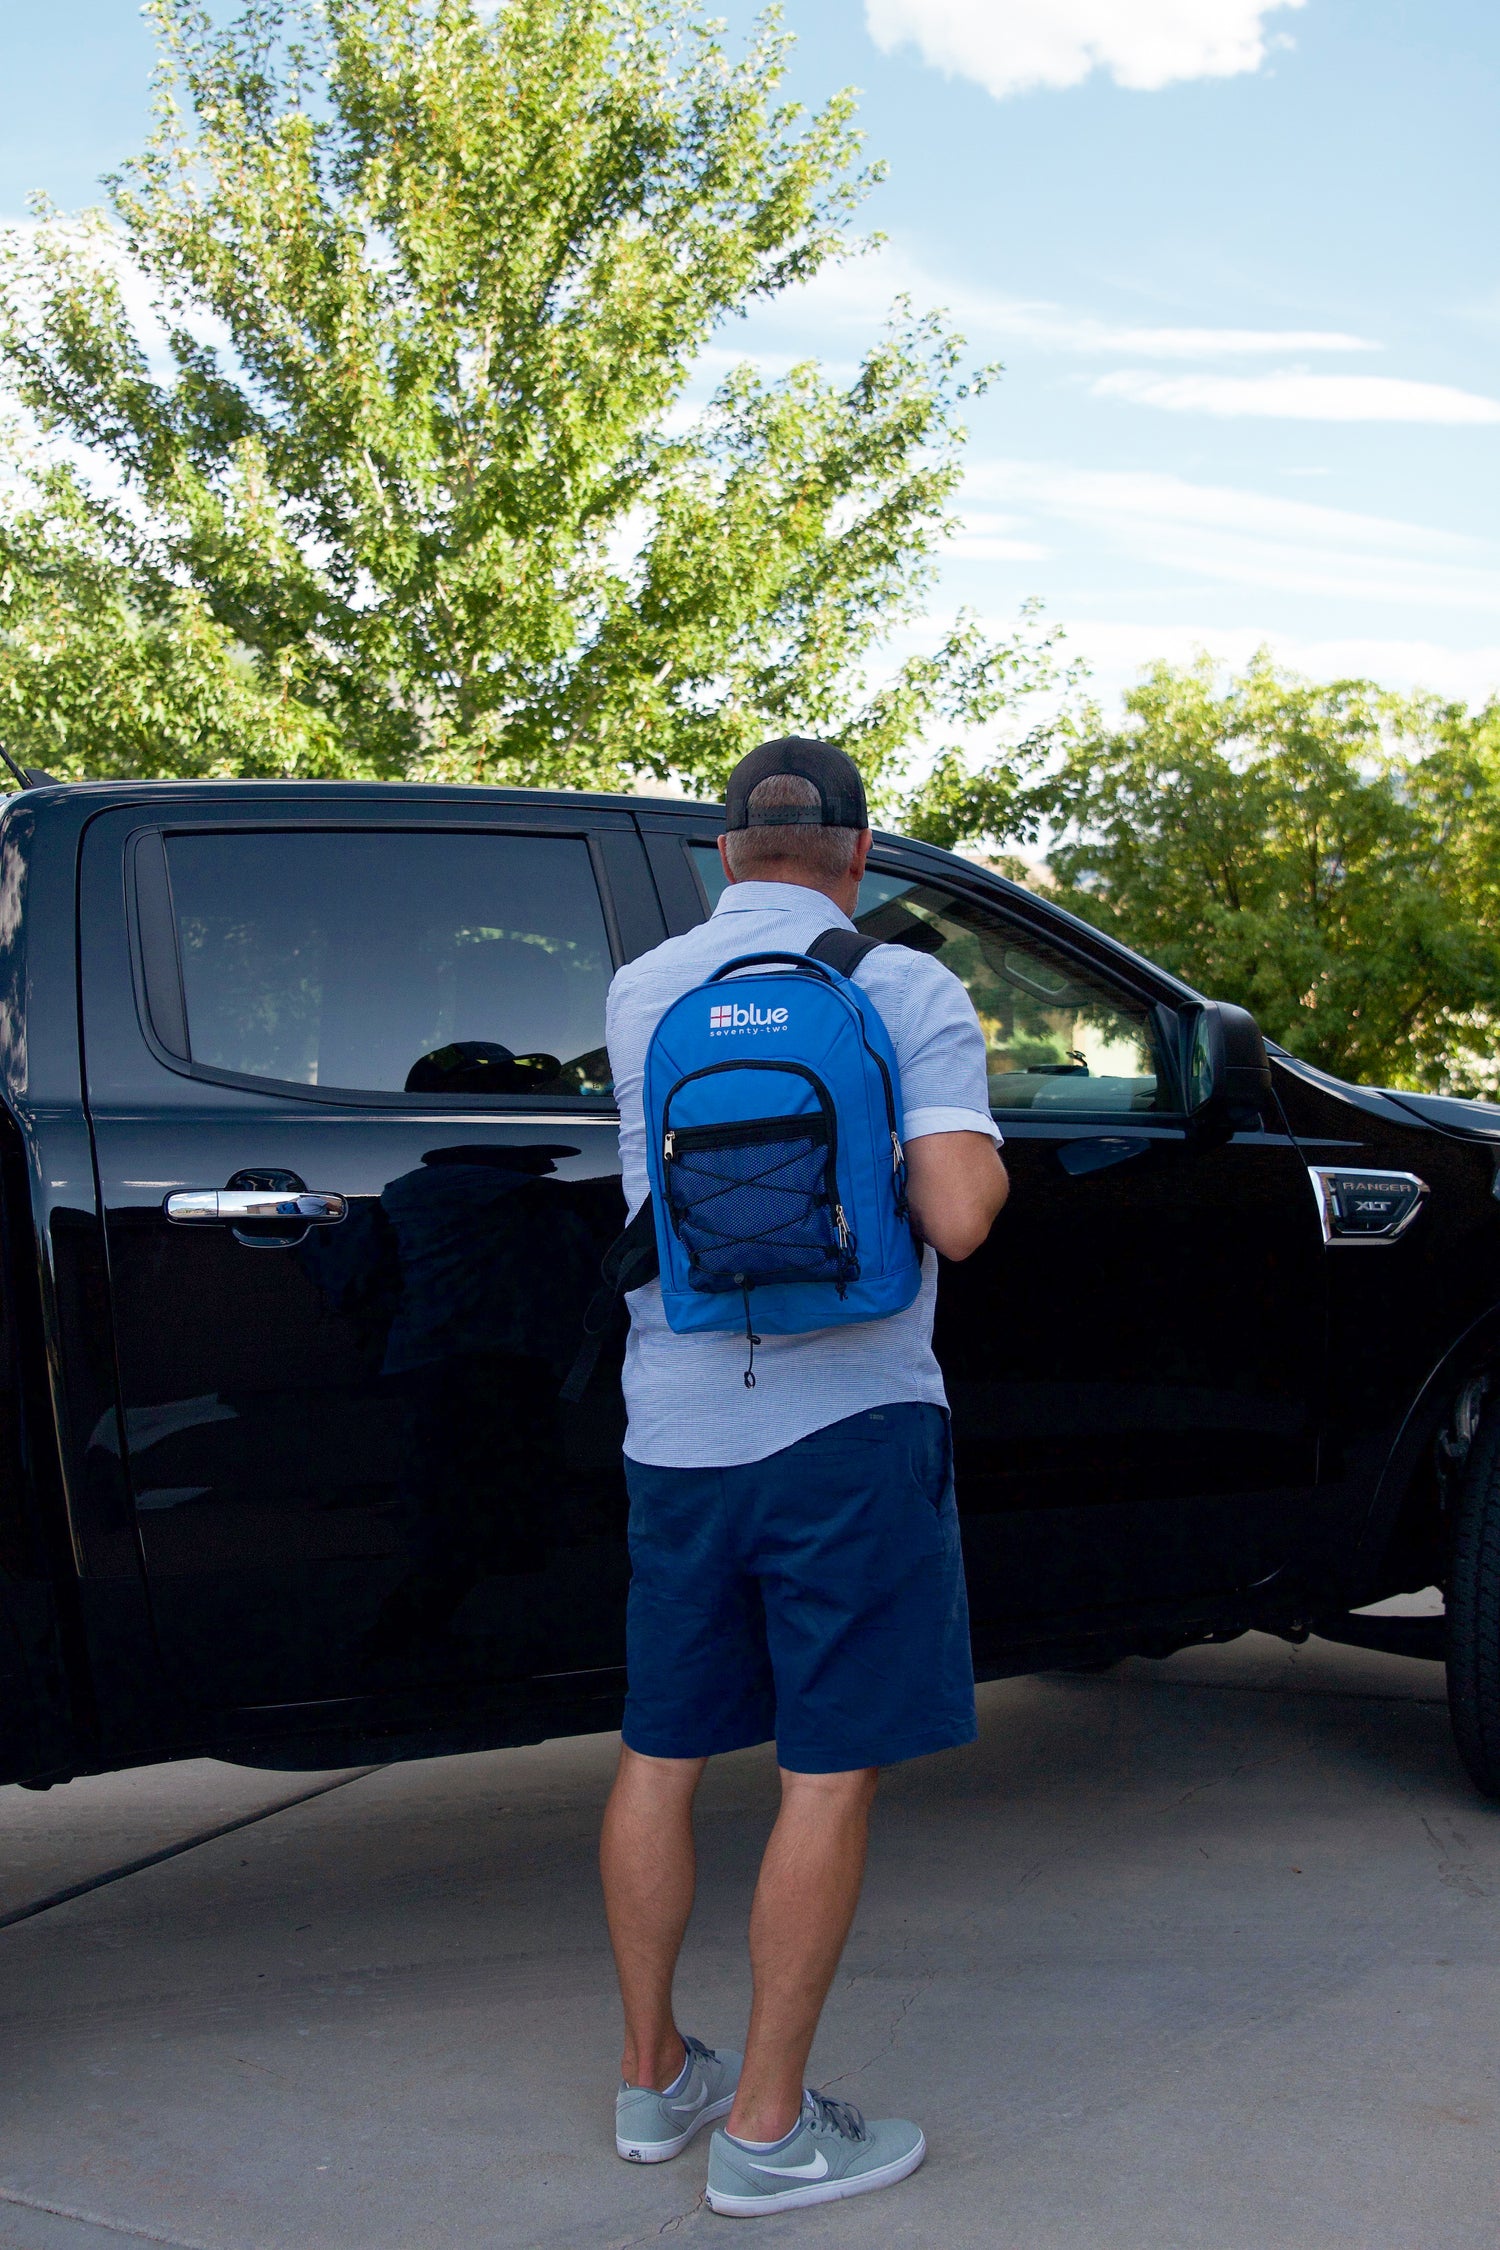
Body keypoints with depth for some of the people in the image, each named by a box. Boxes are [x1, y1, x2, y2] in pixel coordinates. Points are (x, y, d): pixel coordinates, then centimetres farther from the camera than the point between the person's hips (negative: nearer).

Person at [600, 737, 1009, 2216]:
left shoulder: (636, 996, 7)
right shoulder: (906, 991, -6)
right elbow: (958, 1216, -17)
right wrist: (977, 1150, 4)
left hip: (674, 1431, 5)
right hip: (845, 1429, -5)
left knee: (661, 1755, 15)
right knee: (829, 1775, 3)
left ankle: (654, 2077, 27)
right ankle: (767, 2127, 10)